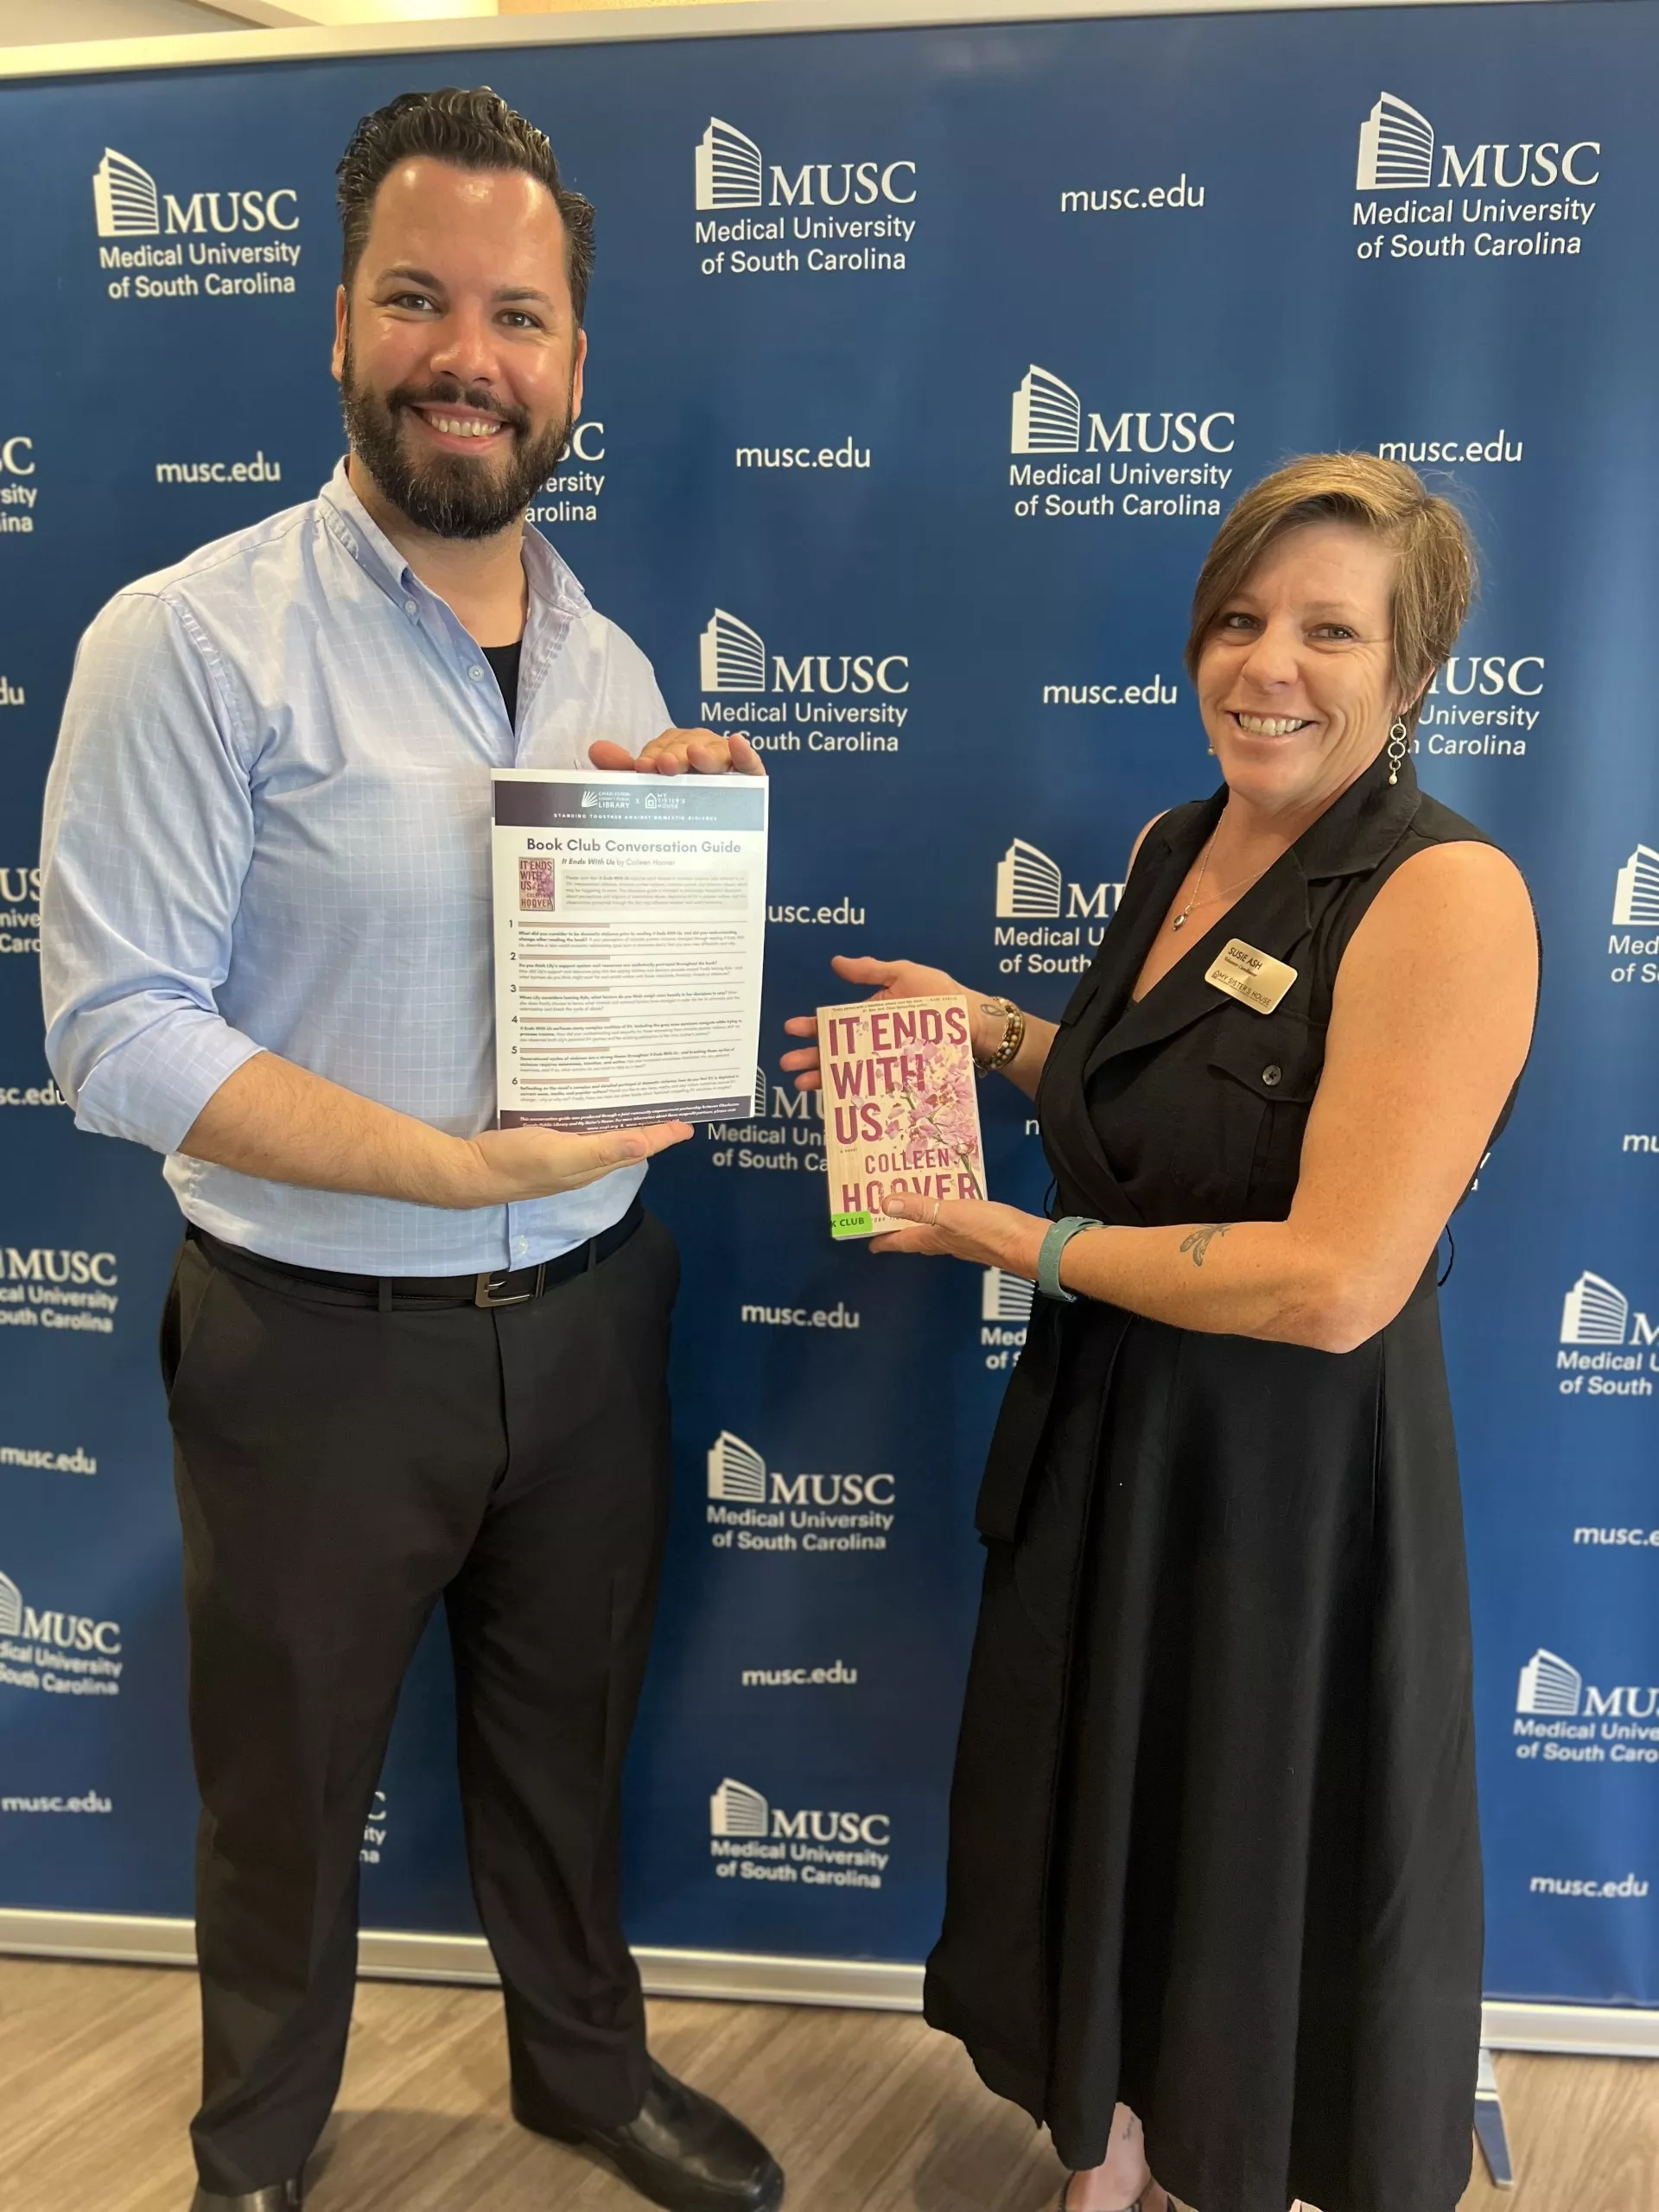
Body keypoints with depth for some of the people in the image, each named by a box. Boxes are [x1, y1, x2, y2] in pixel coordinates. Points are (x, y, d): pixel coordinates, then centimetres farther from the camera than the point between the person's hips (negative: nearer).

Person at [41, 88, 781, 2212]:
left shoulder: (611, 660, 5)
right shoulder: (195, 639, -14)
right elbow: (118, 1033, -18)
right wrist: (460, 1166, -26)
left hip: (585, 1315, 5)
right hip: (322, 1341, -4)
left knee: (565, 1736, 22)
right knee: (287, 1789, 16)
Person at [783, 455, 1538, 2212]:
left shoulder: (1446, 895, -21)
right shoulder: (1175, 848, 4)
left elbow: (1336, 1281, -27)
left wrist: (1030, 1247, -17)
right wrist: (987, 1028, 7)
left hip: (1292, 1478, -7)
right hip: (1097, 1435, 8)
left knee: (1266, 1907, 14)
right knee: (1100, 1845, 23)